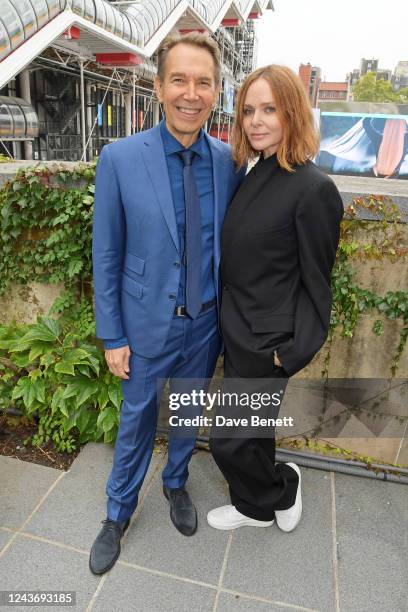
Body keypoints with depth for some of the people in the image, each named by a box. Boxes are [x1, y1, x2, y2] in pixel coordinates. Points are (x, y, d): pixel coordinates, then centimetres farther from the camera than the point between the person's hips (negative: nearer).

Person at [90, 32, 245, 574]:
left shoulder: (230, 162, -5)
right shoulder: (120, 158, -13)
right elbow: (106, 255, -8)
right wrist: (112, 336, -6)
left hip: (206, 323, 3)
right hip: (148, 323, -2)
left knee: (189, 412, 22)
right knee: (137, 418, 15)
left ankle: (176, 483, 51)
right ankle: (118, 512, 41)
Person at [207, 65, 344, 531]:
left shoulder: (313, 189, -19)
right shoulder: (255, 175, 4)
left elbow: (316, 283, -15)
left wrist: (293, 353, -13)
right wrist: (229, 317, 12)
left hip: (266, 341, -8)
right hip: (238, 330, 8)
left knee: (228, 439, 5)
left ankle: (282, 489, 35)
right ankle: (256, 506, 48)